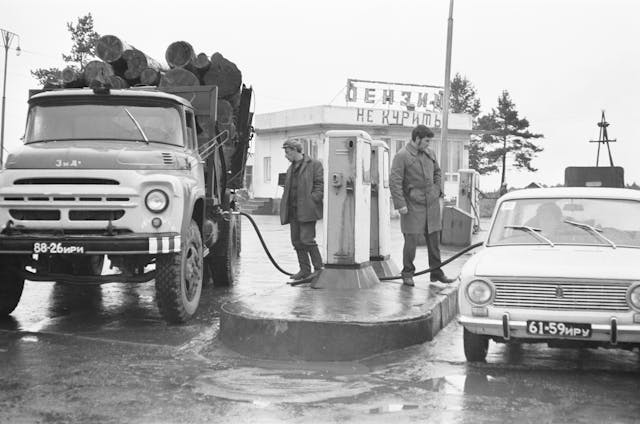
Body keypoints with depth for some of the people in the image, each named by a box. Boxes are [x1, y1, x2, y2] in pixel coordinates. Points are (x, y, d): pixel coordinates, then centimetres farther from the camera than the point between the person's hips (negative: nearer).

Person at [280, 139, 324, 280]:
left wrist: (312, 202, -16)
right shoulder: (290, 169, 21)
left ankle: (319, 268, 0)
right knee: (296, 241, 6)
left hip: (306, 210, -8)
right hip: (293, 210, 8)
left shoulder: (314, 164, -2)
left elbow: (320, 185, -8)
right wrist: (284, 208, 11)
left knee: (307, 239, -11)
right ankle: (305, 270, 14)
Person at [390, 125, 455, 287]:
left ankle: (436, 272, 19)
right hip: (413, 206, -6)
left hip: (432, 204, 6)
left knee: (434, 239, 10)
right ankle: (407, 273, 10)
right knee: (411, 240, -4)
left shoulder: (429, 153, 12)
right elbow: (394, 182, -14)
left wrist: (438, 189, 13)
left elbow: (437, 172, 28)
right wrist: (400, 204, -18)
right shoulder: (402, 156, -10)